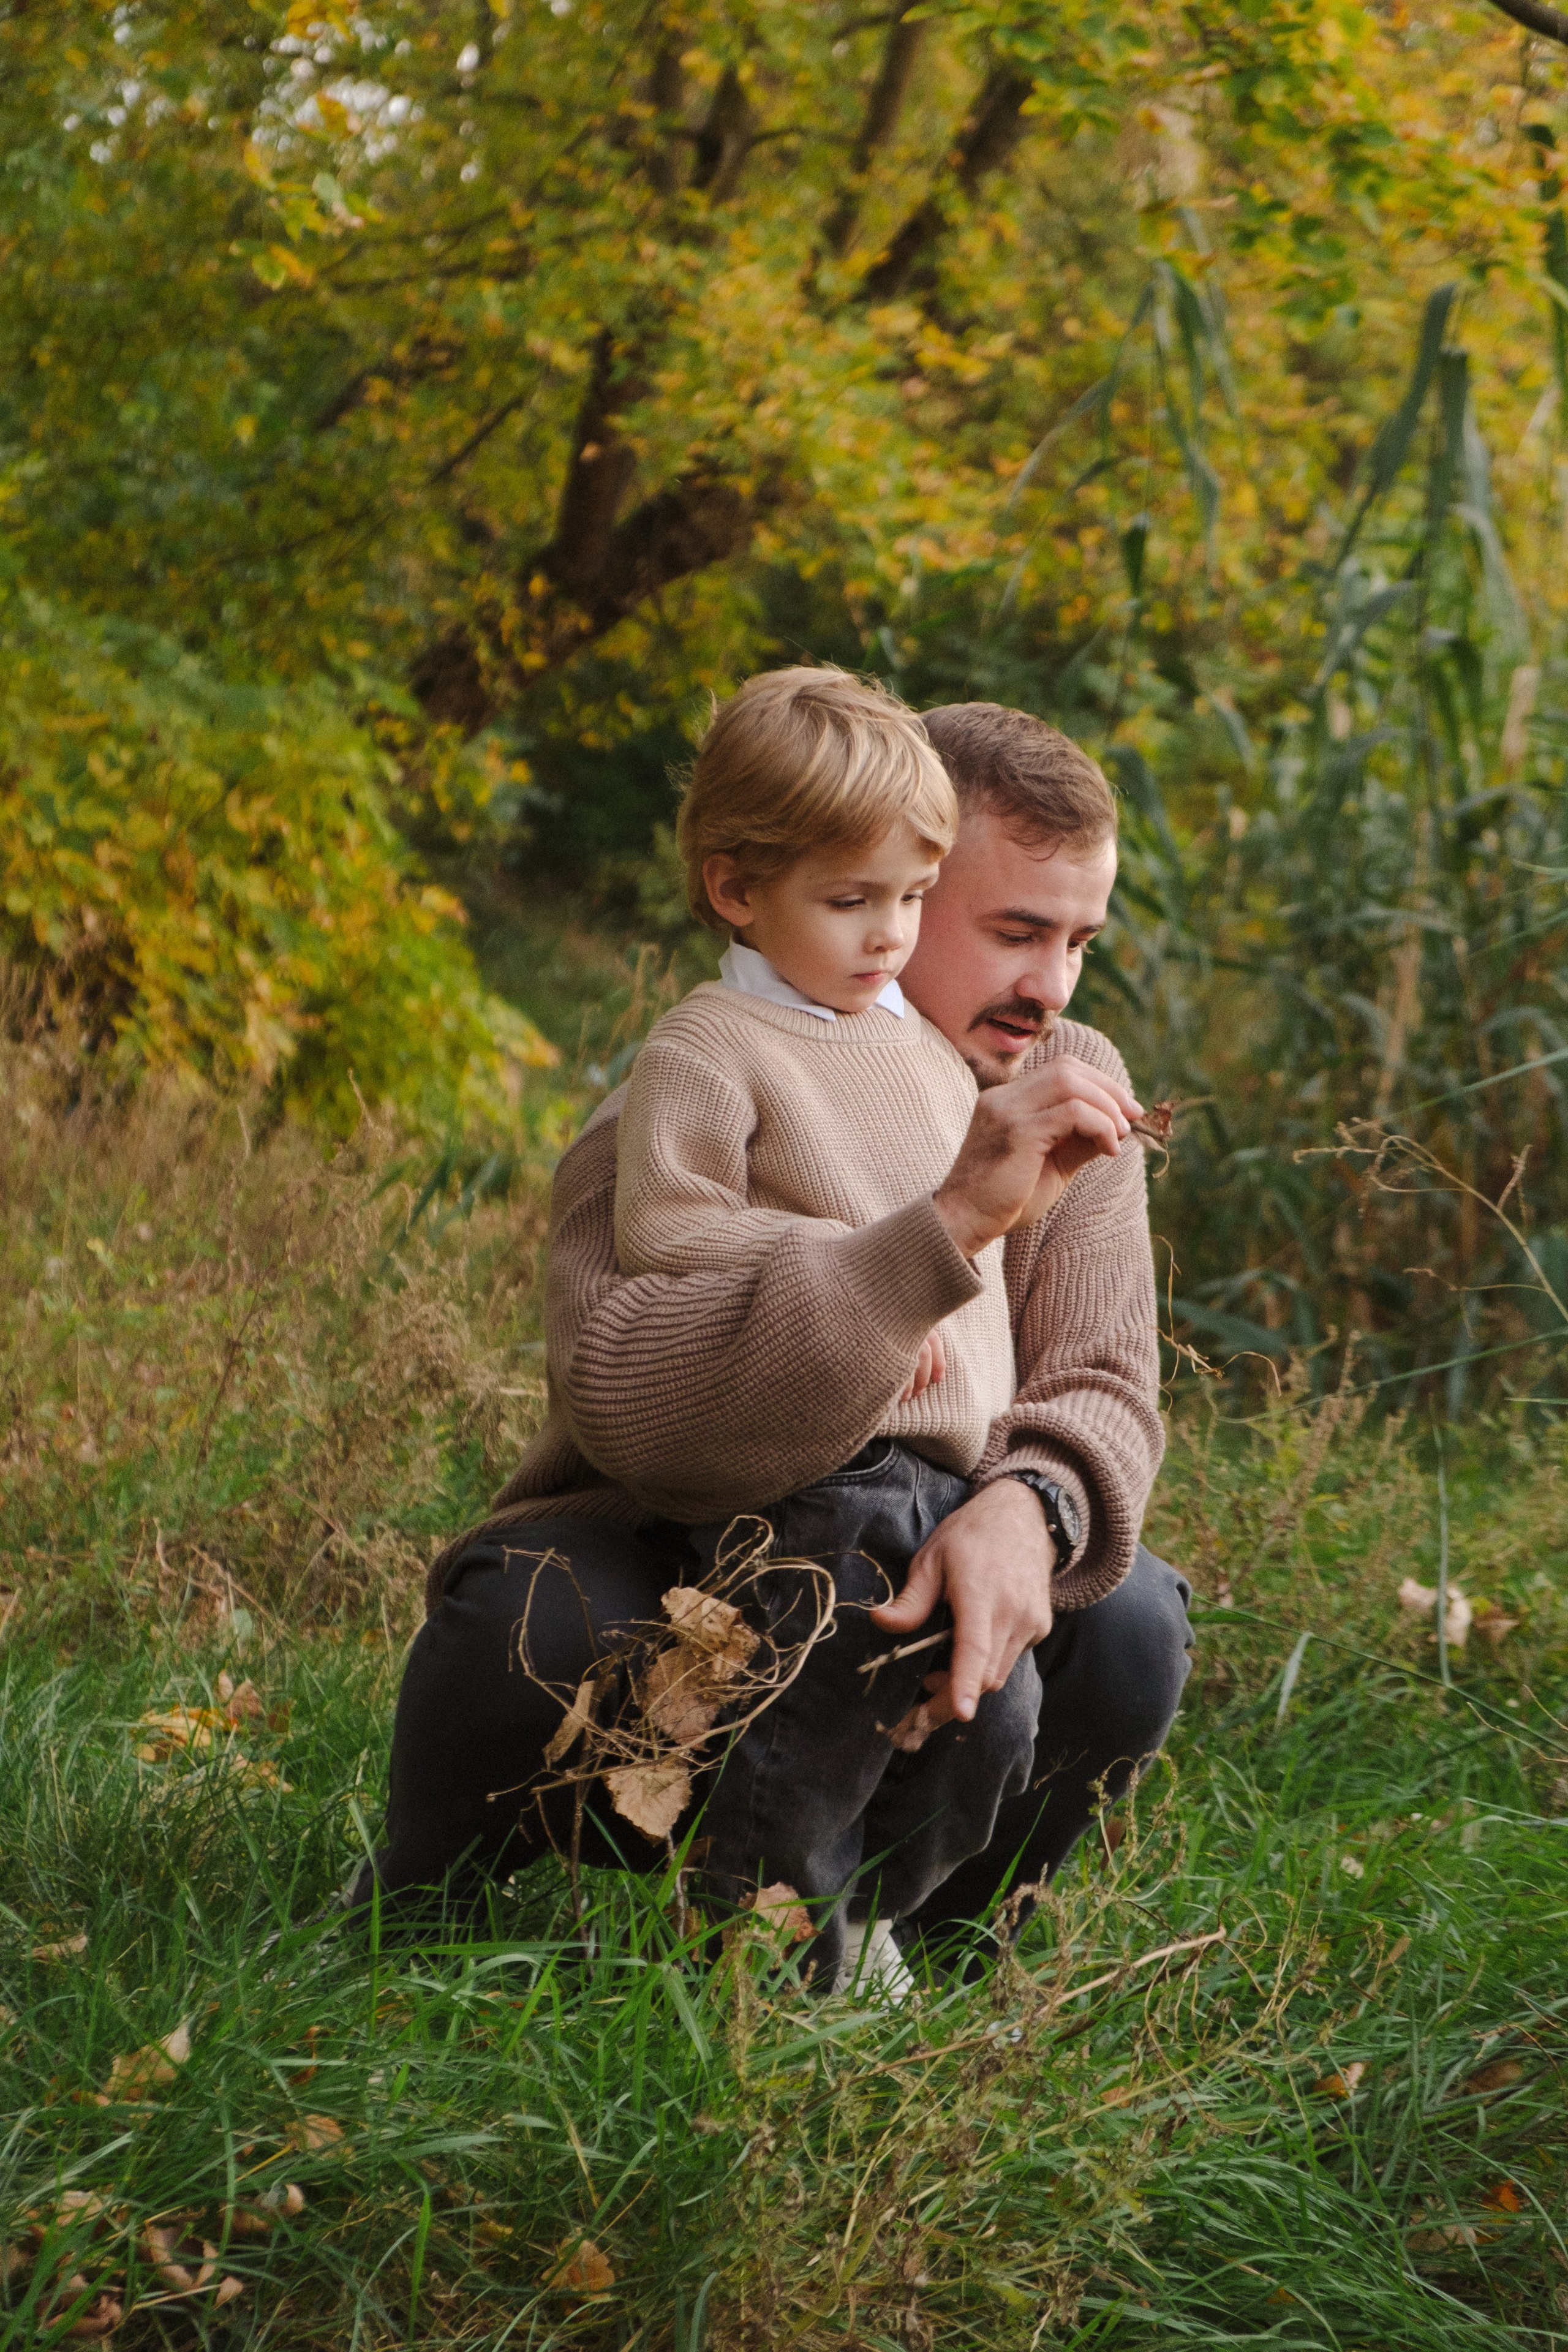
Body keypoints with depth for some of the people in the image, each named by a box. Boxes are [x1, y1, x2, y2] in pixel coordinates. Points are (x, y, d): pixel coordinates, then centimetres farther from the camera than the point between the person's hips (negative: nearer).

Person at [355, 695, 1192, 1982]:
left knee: (1124, 1624, -24)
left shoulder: (1072, 1094, -3)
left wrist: (1028, 1506, -40)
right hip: (651, 1580, -4)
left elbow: (1103, 1390, -13)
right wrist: (952, 1217, -47)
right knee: (530, 1613, -37)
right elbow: (622, 1392, -42)